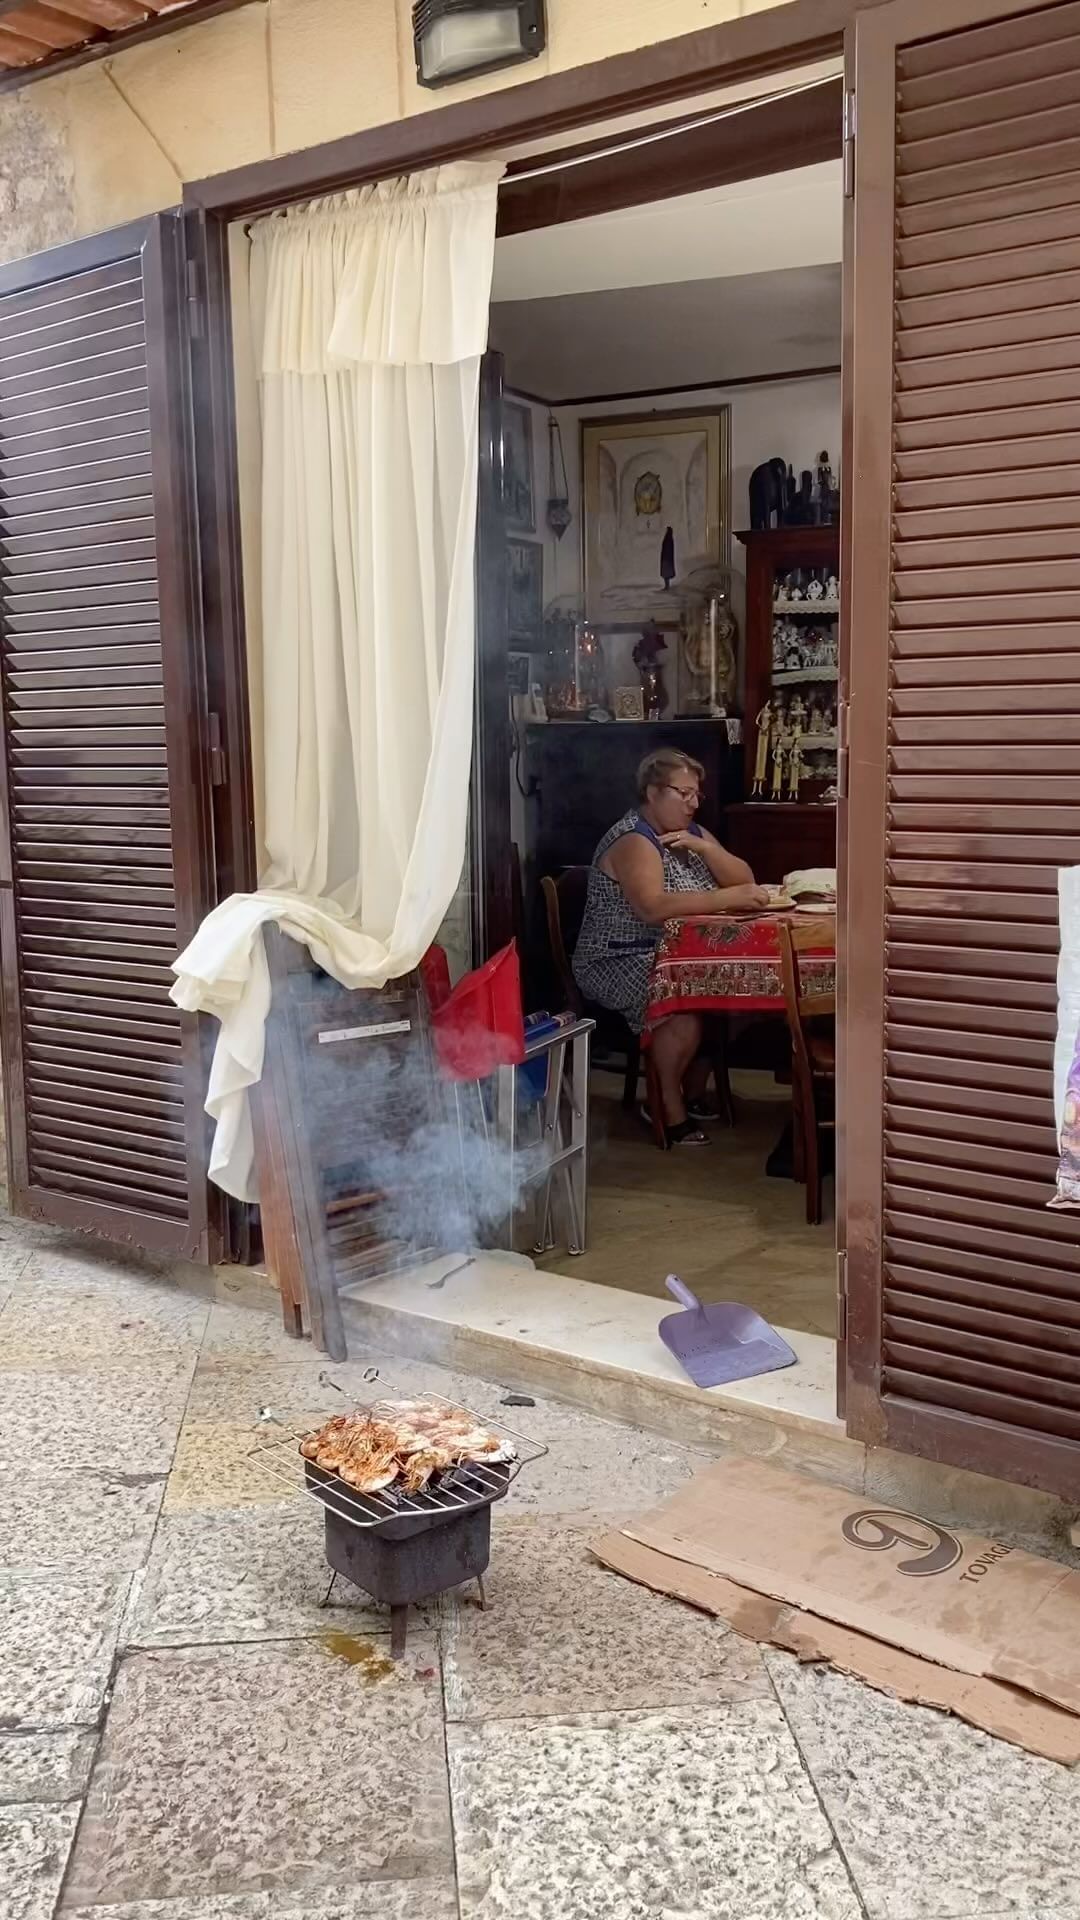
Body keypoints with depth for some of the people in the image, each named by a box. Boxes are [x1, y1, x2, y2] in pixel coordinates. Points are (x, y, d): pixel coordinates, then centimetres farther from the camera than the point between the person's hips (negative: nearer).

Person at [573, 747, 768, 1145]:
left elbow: (743, 879, 6)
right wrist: (729, 898, -33)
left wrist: (702, 846, -11)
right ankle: (671, 1107, -13)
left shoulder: (690, 832, 12)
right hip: (621, 962, -9)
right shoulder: (633, 841, -15)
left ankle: (692, 1085, 3)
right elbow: (653, 907, -32)